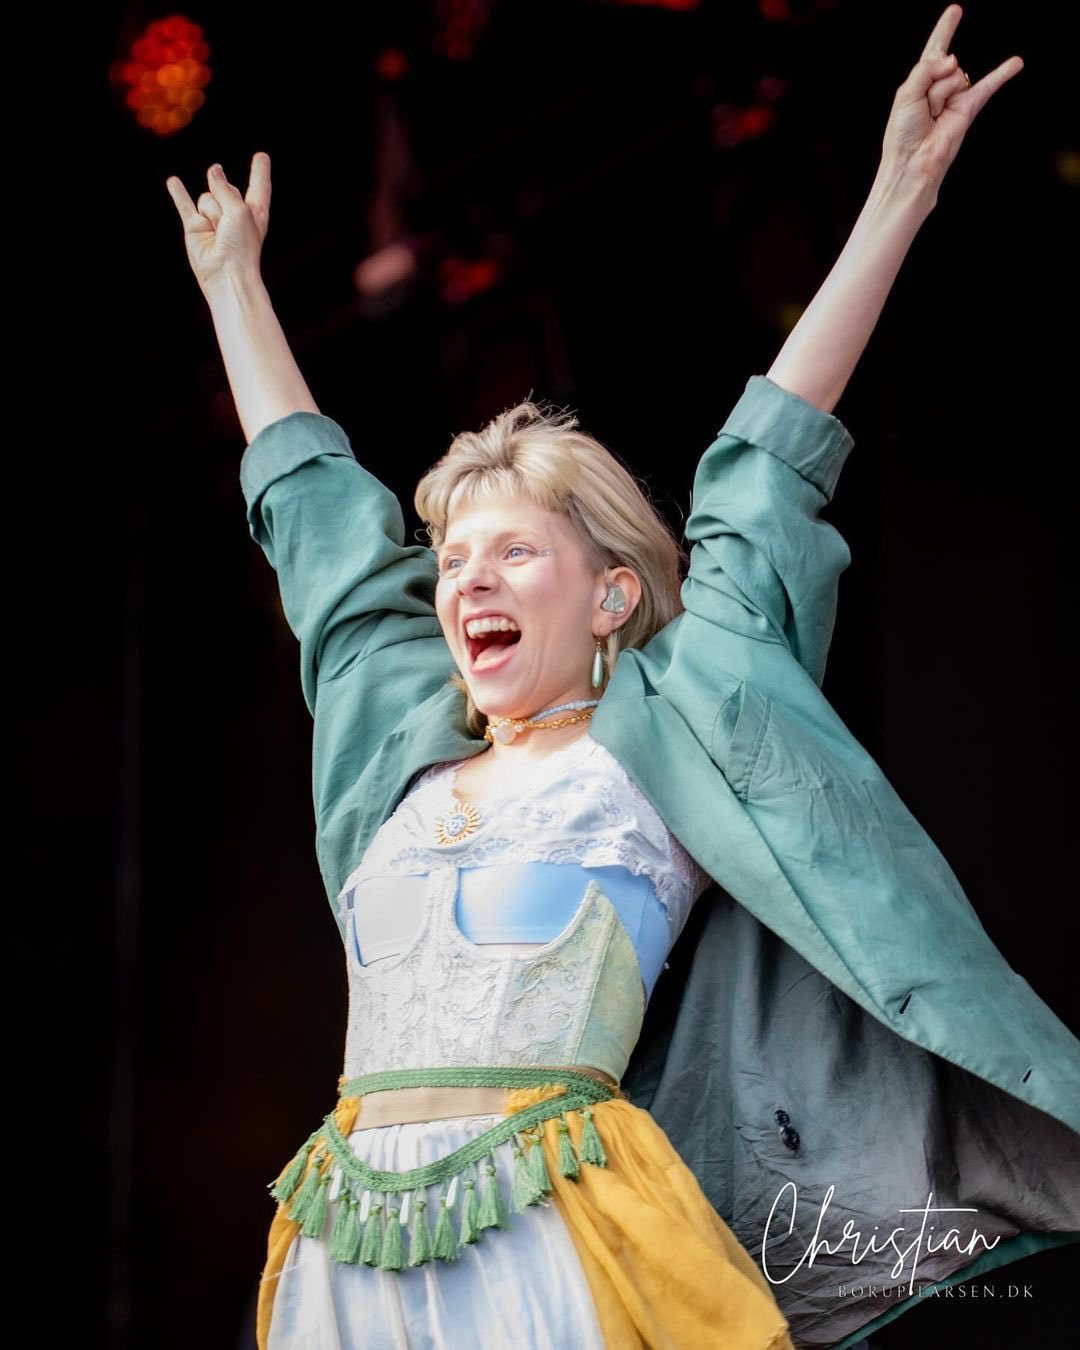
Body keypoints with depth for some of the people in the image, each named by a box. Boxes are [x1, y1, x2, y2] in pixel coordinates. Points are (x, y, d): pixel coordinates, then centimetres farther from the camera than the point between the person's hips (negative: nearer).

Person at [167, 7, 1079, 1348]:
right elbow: (313, 507, 28)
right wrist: (232, 280, 38)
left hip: (556, 1240, -5)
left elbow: (765, 481, 6)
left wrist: (896, 201, 7)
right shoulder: (407, 748, 19)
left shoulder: (653, 743, 7)